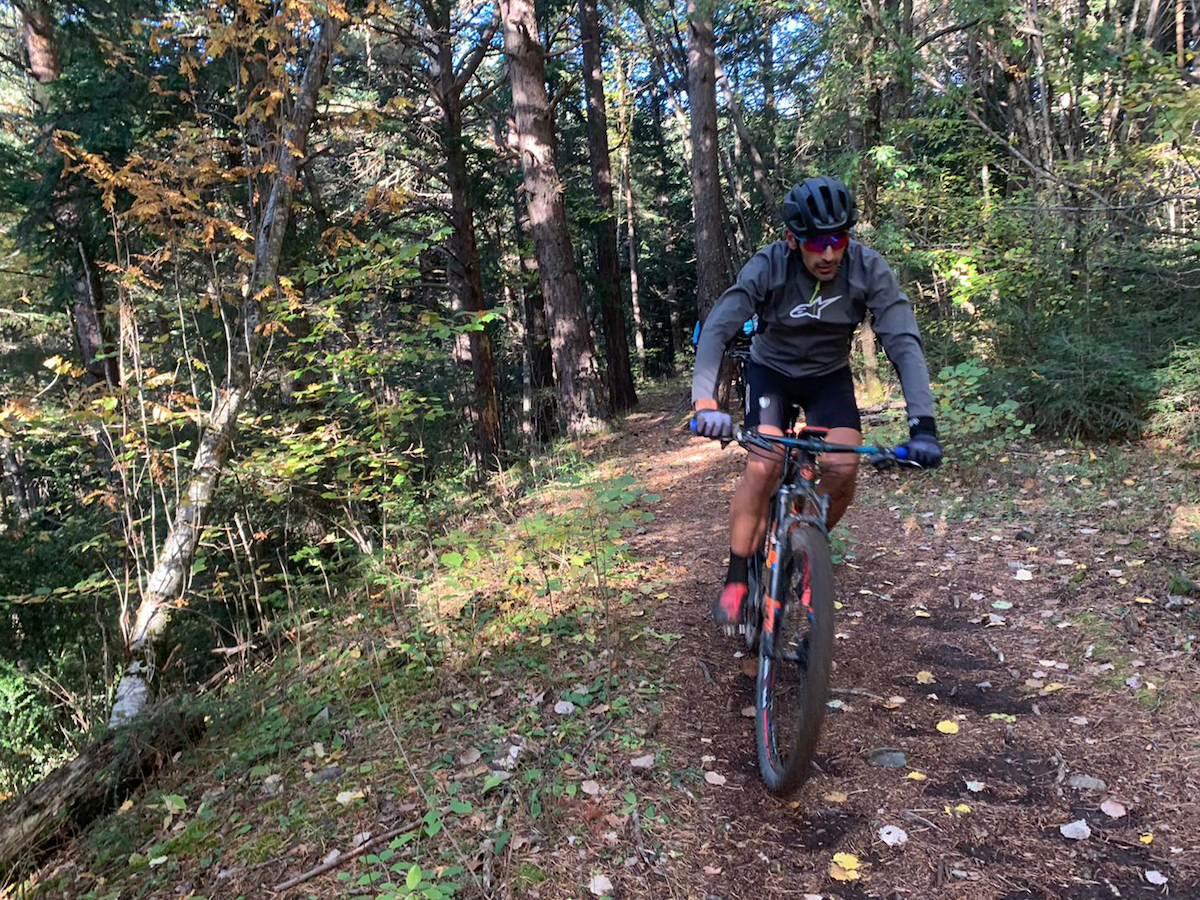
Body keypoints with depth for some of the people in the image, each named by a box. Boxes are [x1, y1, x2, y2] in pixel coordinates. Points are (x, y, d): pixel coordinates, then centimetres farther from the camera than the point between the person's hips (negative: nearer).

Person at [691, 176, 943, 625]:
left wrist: (923, 423, -38)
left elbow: (903, 342, -27)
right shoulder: (768, 266, -26)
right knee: (763, 467, -22)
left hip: (829, 376, 2)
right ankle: (736, 580, -7)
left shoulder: (869, 269, -23)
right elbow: (717, 328, -34)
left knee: (843, 469, -20)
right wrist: (705, 400, -50)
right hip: (771, 370, -1)